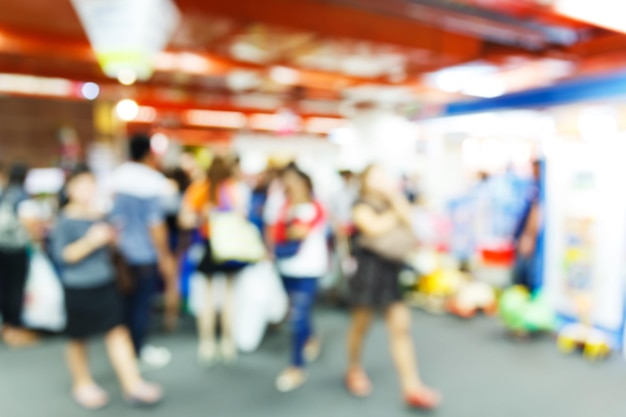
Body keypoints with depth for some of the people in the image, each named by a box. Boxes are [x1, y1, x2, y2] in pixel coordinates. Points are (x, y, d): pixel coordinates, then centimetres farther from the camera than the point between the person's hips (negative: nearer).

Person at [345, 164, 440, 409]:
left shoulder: (395, 203, 12)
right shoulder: (362, 207, -5)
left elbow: (410, 222, -5)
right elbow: (375, 228, -23)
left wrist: (395, 198, -8)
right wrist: (395, 215, -8)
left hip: (394, 270, 5)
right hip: (370, 268, -4)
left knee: (401, 326, -1)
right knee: (361, 324, 12)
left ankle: (412, 388, 2)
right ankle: (354, 371, 35)